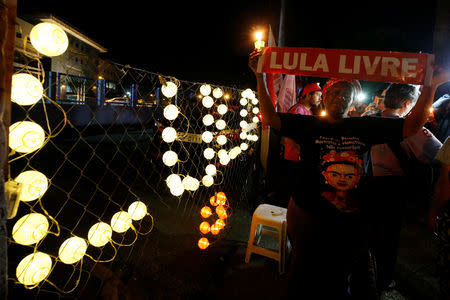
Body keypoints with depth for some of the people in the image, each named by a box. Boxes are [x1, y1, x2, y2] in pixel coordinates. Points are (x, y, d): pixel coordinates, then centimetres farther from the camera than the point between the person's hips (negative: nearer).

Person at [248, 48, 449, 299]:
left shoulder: (366, 127, 3)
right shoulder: (308, 125, -3)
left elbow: (412, 125, 3)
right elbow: (271, 117, -8)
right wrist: (260, 76, -13)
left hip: (351, 220, 2)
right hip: (308, 215, -2)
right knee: (305, 279, 18)